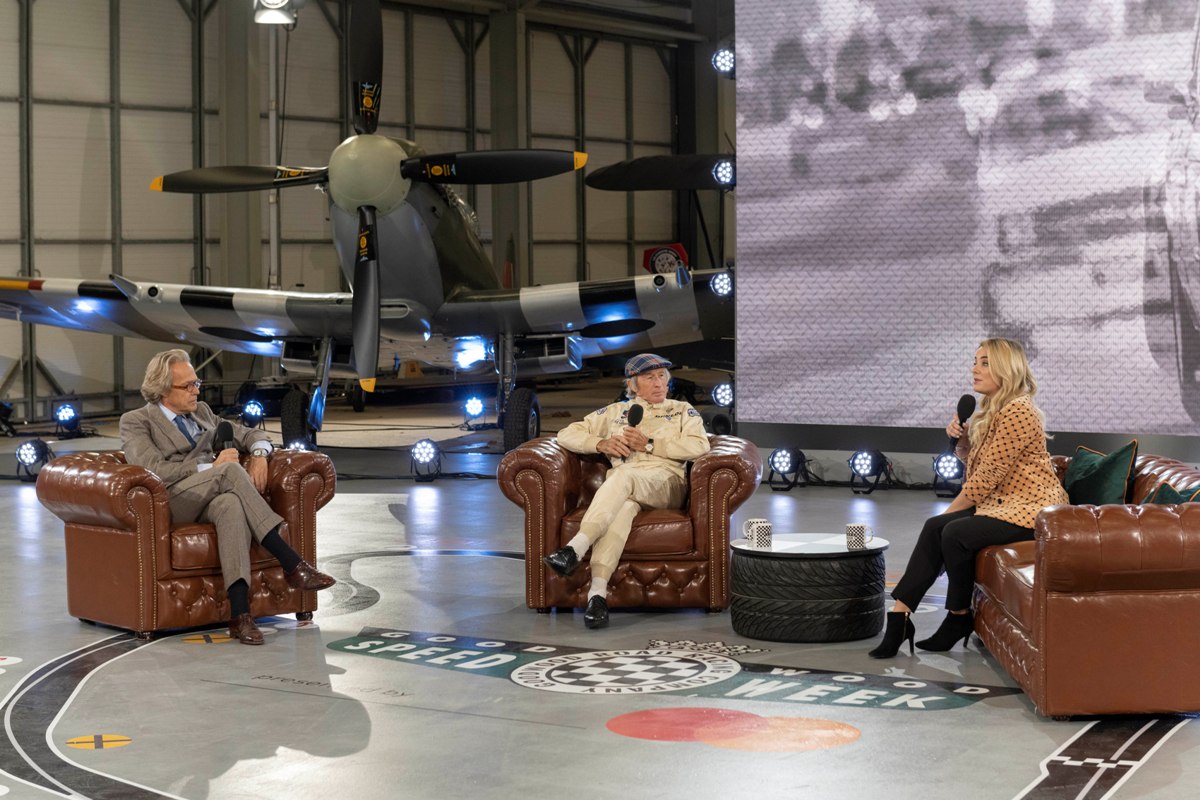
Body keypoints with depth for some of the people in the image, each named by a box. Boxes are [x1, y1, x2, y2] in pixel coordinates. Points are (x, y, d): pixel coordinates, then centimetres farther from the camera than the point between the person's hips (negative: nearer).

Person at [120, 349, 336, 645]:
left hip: (211, 500, 4)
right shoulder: (135, 422, 7)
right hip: (170, 502, -4)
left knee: (232, 504, -37)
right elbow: (154, 470, -10)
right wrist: (212, 467, -12)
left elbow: (251, 434, 28)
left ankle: (239, 612, -49)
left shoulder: (201, 412, 25)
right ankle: (292, 564, -36)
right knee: (231, 469, -33)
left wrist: (259, 454, 4)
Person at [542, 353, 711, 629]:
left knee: (623, 475, -37)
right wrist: (602, 444, 2)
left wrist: (649, 444, -5)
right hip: (621, 485, 1)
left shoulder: (682, 411, 22)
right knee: (621, 506, -39)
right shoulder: (615, 412, 27)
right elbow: (567, 434, 22)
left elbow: (700, 446, 2)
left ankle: (575, 549, -52)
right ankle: (597, 593, -56)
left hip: (666, 481, -1)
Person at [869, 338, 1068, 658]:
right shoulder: (993, 410, 14)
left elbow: (988, 475, -18)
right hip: (1001, 503, 10)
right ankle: (899, 615, -11)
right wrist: (961, 439, 1)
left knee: (955, 532, -24)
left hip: (1031, 509, -10)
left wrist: (951, 510, -8)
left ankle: (959, 617, -3)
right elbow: (975, 462, 21)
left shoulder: (1018, 412, -17)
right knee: (934, 527, -7)